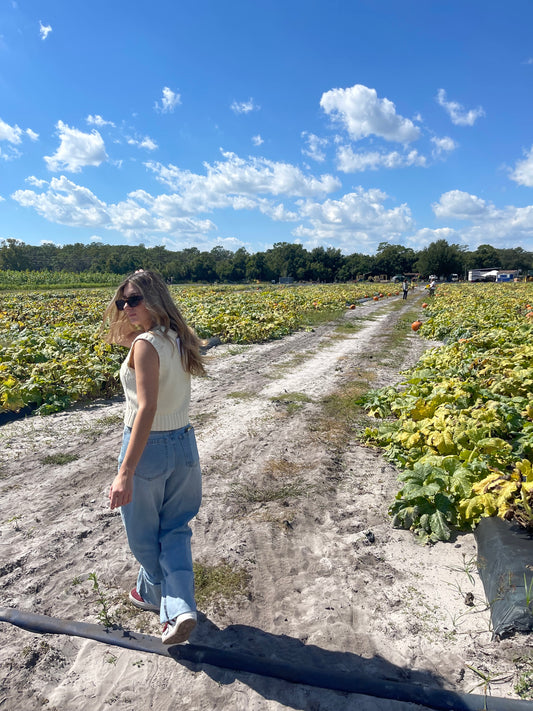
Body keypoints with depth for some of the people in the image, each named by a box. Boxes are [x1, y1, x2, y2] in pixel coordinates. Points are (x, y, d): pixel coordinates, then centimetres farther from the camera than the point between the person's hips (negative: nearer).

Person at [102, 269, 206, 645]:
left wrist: (125, 472, -28)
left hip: (147, 446, -7)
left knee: (143, 531, 19)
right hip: (184, 444, 7)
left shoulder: (145, 344, -21)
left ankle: (155, 593, 42)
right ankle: (180, 607, 8)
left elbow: (147, 408, -28)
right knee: (175, 529, 19)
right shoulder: (179, 339, 2)